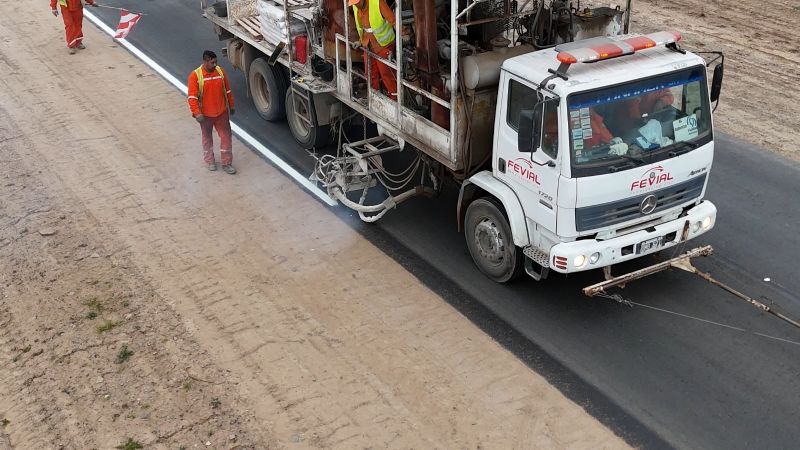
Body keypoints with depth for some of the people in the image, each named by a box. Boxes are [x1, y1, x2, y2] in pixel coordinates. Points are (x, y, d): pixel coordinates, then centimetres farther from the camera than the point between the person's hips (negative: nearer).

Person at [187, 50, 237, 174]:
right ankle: (209, 161, 32)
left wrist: (231, 106, 13)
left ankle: (226, 163, 15)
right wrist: (197, 113, -26)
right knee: (207, 137, 14)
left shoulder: (220, 71, -4)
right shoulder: (195, 75, -16)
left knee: (226, 136, 5)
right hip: (205, 114, -3)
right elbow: (192, 97, -18)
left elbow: (228, 90, 7)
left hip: (222, 112, 3)